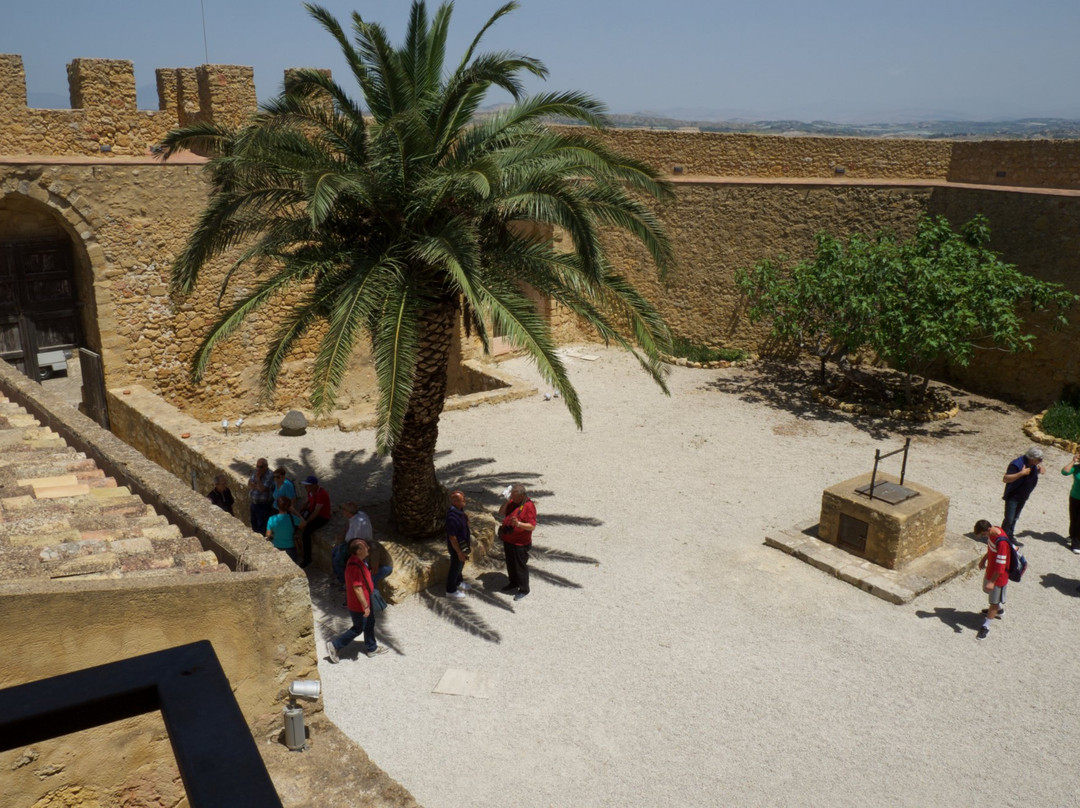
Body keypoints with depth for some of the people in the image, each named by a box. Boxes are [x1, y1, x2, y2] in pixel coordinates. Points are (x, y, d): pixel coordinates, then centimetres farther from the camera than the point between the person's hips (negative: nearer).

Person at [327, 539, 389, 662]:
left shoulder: (357, 561, 1)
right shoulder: (355, 567, -32)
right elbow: (357, 588, -30)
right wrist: (365, 606, -24)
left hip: (365, 601, 10)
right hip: (358, 605, -10)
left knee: (370, 623, 22)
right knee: (358, 629, 6)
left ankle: (371, 648, 38)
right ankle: (334, 645, 17)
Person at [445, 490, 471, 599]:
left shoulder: (460, 510, -5)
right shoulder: (452, 517, -34)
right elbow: (452, 537, -29)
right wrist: (459, 552, -22)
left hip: (462, 543, 8)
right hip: (456, 546, -8)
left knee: (460, 565, 28)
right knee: (455, 567, 11)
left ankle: (458, 583, 51)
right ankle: (451, 591, 30)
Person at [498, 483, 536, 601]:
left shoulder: (529, 506, -21)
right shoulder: (512, 501, 1)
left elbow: (532, 526, -23)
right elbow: (501, 513, 1)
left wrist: (518, 523, -37)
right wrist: (507, 501, -12)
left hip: (520, 543, -7)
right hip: (508, 540, 7)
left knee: (520, 566, 5)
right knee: (510, 564, 22)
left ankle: (524, 589, 20)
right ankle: (513, 583, 41)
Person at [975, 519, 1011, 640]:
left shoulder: (1002, 542, -35)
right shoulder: (992, 533, -8)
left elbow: (1000, 565, -30)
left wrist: (992, 581, -26)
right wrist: (984, 560, 20)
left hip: (999, 576, -9)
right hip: (990, 569, 9)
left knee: (994, 602, 6)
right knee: (987, 590, 30)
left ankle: (986, 627, 16)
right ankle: (999, 609, 55)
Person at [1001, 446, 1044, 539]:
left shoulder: (1034, 464, -2)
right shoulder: (1017, 464, -25)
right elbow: (1005, 479, -31)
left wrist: (1040, 469, -5)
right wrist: (1021, 473, -38)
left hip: (1023, 496, 7)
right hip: (1013, 496, -7)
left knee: (1015, 518, 17)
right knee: (1009, 519, -6)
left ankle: (1010, 536, 29)